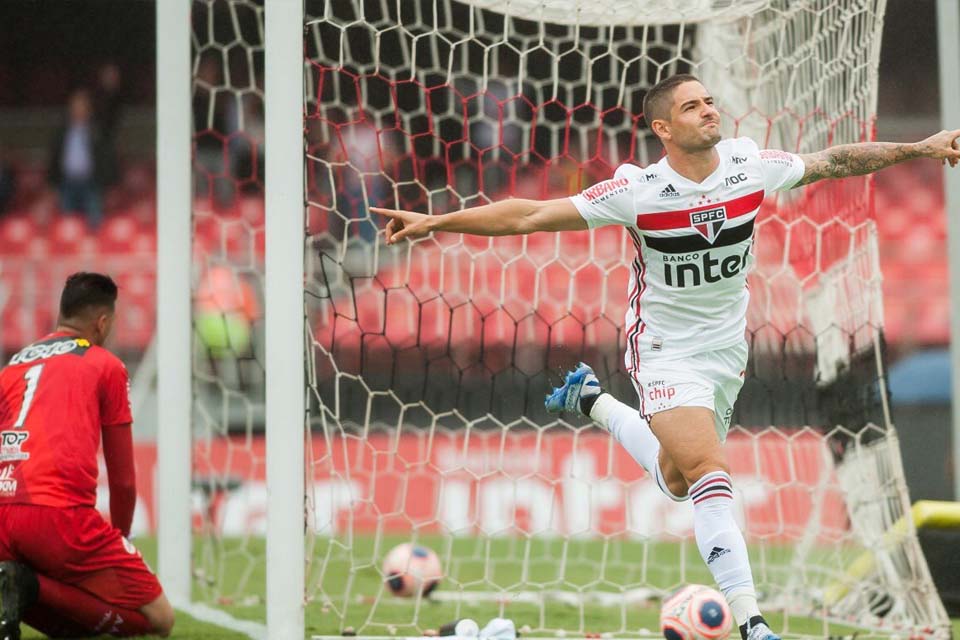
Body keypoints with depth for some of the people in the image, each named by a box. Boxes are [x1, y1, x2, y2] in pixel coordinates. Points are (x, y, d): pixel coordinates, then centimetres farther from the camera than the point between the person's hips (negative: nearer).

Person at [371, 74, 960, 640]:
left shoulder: (755, 167, -11)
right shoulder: (637, 192, -21)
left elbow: (834, 162, 5)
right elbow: (530, 216, -17)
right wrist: (435, 223, -21)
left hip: (728, 348, 5)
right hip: (666, 353, -5)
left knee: (676, 483, 17)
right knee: (711, 474, -22)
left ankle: (593, 402, 42)